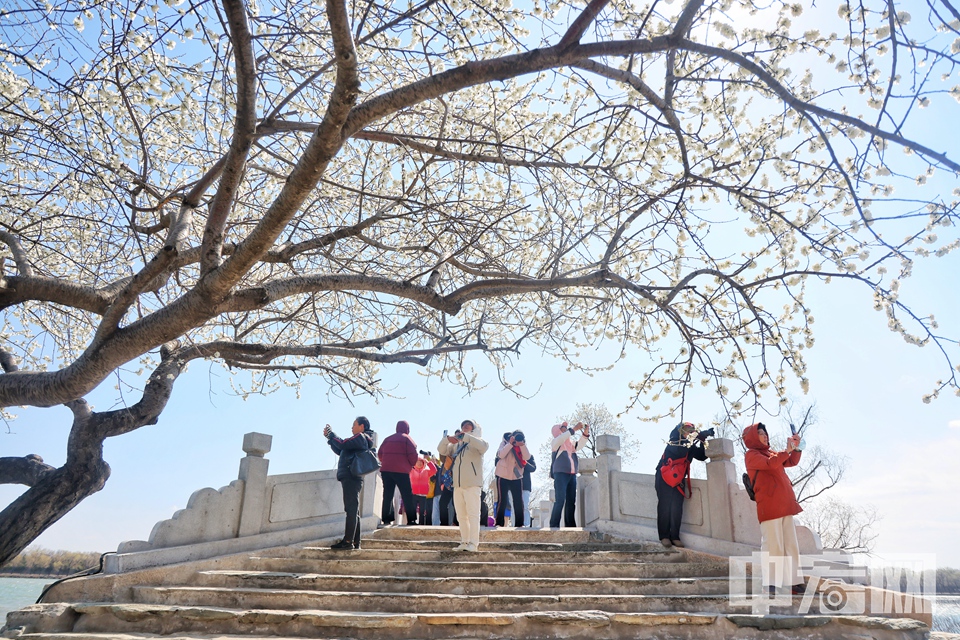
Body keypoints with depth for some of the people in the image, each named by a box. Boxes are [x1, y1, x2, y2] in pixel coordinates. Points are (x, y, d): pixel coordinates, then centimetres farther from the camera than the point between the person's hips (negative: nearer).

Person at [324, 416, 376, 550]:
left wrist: (330, 433, -3)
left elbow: (342, 444, -16)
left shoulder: (360, 437, -4)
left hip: (351, 478, -10)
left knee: (351, 510, -13)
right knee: (353, 511, 10)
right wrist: (329, 437, 18)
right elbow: (339, 451, 26)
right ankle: (355, 542, 12)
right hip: (352, 478, 10)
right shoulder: (360, 439, 25)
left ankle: (348, 541, -16)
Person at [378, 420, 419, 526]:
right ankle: (411, 520, -3)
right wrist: (411, 465, 8)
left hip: (386, 469, 5)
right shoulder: (407, 439, 2)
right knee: (407, 495, 0)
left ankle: (386, 519, 2)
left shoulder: (387, 439, 18)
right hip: (401, 470, -5)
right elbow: (413, 455, -8)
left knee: (387, 495, 7)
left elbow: (380, 454, 15)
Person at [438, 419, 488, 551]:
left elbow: (484, 446, -18)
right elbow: (442, 451, 11)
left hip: (472, 484, -6)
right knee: (461, 516, 7)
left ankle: (473, 543, -10)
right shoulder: (456, 444, 20)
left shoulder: (476, 442, 3)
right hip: (458, 484, 6)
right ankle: (464, 542, 12)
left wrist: (465, 436, -21)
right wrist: (447, 439, -10)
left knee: (473, 514, -10)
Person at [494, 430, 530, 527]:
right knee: (502, 501, -3)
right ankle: (499, 523, 3)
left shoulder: (523, 445, 2)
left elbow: (527, 457, -13)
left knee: (519, 501, 0)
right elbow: (501, 455, -21)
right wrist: (510, 443, -27)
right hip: (503, 476, -3)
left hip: (517, 477, 3)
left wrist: (522, 445, -24)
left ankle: (519, 523, 7)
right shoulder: (505, 443, -5)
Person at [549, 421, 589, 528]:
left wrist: (585, 433, -7)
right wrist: (574, 429, -19)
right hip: (561, 473, -6)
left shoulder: (571, 443, 23)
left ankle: (570, 525, 4)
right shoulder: (556, 442, 5)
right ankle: (554, 525, -15)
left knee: (571, 501, 2)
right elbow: (561, 439, -16)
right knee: (560, 500, -15)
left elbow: (580, 445, 7)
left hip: (572, 474, 6)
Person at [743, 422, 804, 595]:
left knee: (791, 545, 5)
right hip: (769, 506, -8)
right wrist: (787, 450, -16)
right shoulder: (751, 455, -2)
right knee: (773, 545, -10)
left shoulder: (772, 453, 22)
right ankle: (770, 584, -8)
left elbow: (792, 462, 21)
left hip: (785, 505, 8)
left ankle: (793, 582, 7)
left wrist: (796, 448, 5)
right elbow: (770, 464, -19)